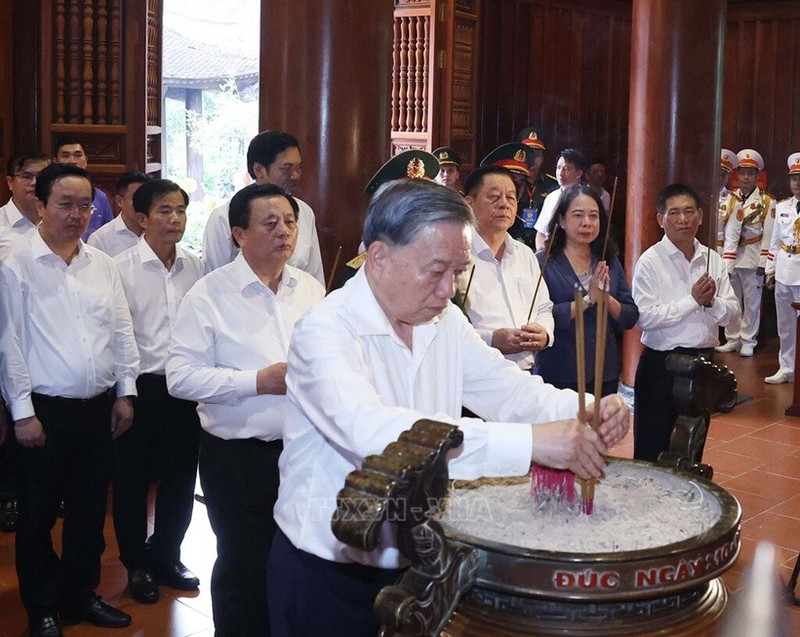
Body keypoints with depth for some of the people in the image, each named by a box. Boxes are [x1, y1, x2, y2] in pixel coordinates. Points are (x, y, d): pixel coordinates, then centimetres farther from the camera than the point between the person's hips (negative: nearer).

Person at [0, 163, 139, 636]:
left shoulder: (103, 265, 6)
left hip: (100, 409, 4)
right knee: (38, 514, 9)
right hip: (46, 411, -4)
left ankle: (82, 594, 33)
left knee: (91, 509, 15)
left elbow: (122, 332, 10)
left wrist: (125, 391, 5)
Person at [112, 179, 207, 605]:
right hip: (141, 387, -4)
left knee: (181, 478, 13)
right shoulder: (122, 269, -9)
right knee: (133, 480, 9)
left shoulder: (194, 267, 3)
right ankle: (136, 564, 27)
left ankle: (166, 554, 33)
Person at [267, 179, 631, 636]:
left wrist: (588, 410, -20)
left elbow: (511, 391, 2)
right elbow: (372, 432, -39)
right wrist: (529, 442, -45)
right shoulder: (327, 331, -23)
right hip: (329, 576, -6)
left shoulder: (445, 321, 1)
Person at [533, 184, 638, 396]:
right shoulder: (543, 262, -7)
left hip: (606, 373, 5)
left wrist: (607, 299, -14)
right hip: (559, 374, -5)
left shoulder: (610, 263, 9)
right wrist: (587, 300, -20)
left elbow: (631, 318, 4)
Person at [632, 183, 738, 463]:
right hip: (661, 364, -5)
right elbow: (644, 318, -20)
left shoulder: (713, 260, 5)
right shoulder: (650, 261, -10)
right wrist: (693, 300, -18)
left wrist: (712, 302, -16)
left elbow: (730, 313, 5)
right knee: (652, 450, 5)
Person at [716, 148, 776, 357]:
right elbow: (727, 229, 8)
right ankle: (732, 339, 19)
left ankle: (748, 341, 13)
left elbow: (768, 234, -5)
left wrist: (763, 262, -10)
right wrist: (723, 254, 1)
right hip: (730, 257, 3)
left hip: (752, 258, -3)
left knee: (752, 301, 4)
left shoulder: (766, 201, -2)